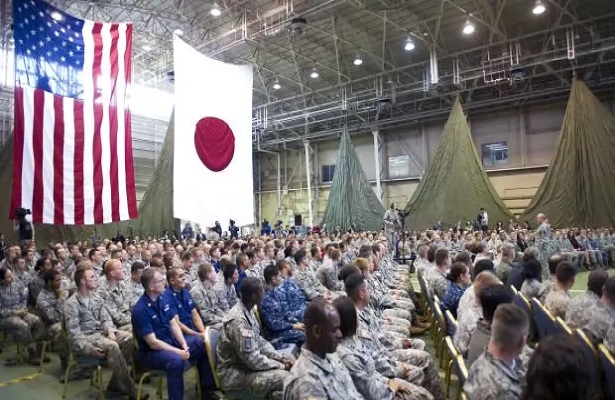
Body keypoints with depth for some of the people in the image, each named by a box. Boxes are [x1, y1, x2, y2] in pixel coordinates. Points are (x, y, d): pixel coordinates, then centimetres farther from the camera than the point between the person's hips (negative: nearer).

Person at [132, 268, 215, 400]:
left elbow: (174, 324, 3)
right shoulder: (140, 310, -22)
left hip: (172, 341, 8)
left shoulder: (163, 298, 0)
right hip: (151, 352, -8)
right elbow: (153, 343, -23)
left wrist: (184, 345, -12)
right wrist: (179, 352, -23)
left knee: (203, 344, -3)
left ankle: (206, 388, 10)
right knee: (176, 361, -36)